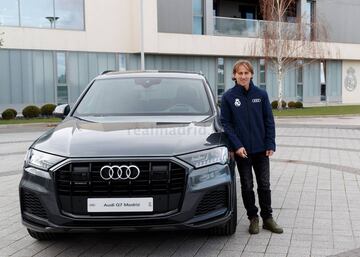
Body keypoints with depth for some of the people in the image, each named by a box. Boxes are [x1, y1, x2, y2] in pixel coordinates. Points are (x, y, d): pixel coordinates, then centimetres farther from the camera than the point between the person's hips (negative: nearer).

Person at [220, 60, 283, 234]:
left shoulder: (261, 94, 1)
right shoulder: (228, 97, -4)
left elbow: (269, 121, 3)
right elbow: (226, 123, -4)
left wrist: (270, 144, -4)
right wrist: (237, 145, -13)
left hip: (261, 149, 1)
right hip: (242, 150, -1)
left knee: (264, 185, 8)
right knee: (247, 186, 7)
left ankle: (267, 218, 20)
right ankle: (253, 218, 20)